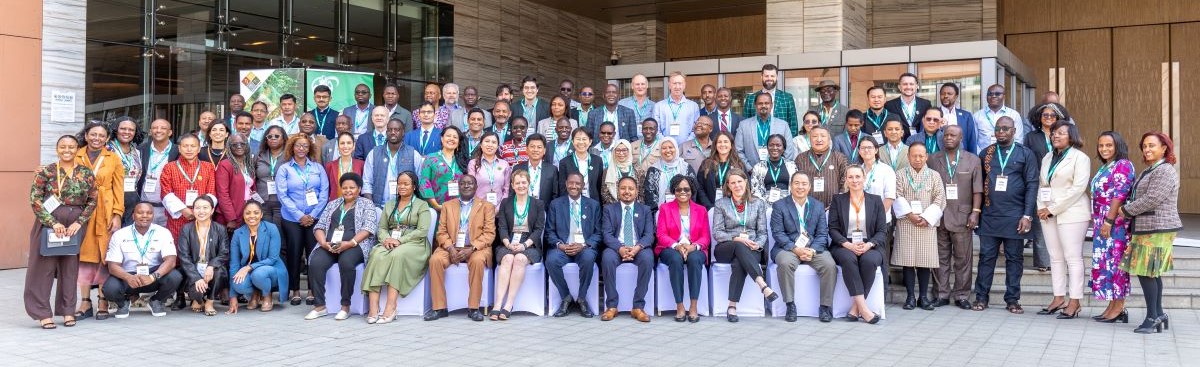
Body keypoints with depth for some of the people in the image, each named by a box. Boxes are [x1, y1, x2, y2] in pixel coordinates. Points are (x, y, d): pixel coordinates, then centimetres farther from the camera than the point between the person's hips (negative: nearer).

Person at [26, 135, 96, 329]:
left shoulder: (86, 173, 4)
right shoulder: (46, 172, -3)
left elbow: (92, 201, 4)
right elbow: (35, 200, -8)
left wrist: (79, 222, -8)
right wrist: (53, 223, -15)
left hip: (75, 226, 2)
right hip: (48, 224, -2)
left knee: (71, 268, 8)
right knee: (44, 267, 1)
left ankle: (68, 311, 17)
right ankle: (43, 313, 7)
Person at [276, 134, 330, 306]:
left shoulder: (317, 168, 9)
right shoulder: (284, 169, 5)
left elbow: (324, 192, 3)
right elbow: (283, 195, -3)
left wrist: (313, 215, -7)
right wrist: (299, 216, -11)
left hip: (314, 218, 1)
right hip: (292, 219, -1)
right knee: (294, 253, -1)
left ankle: (313, 290, 6)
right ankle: (295, 291, 9)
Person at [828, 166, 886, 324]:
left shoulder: (875, 200, 13)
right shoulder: (837, 200, 11)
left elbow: (882, 231, 6)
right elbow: (833, 229, 3)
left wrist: (868, 245, -14)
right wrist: (848, 244, -15)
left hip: (869, 247, 1)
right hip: (844, 247, -1)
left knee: (869, 260, -34)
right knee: (848, 259, -35)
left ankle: (855, 308, -27)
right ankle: (863, 308, -37)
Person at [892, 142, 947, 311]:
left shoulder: (934, 176, 10)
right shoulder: (900, 174, 7)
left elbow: (940, 199, 3)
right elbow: (897, 197, -2)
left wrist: (927, 218, -8)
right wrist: (910, 215, -13)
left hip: (927, 224, 1)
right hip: (906, 223, -1)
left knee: (925, 260, 0)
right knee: (908, 259, -2)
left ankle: (923, 296, 8)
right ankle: (911, 296, 4)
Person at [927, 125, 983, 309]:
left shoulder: (973, 160, 7)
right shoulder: (933, 159, 9)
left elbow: (977, 190, 3)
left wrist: (975, 212, -6)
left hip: (962, 216, -1)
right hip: (938, 216, 1)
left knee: (963, 258, 1)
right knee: (941, 258, 4)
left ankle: (961, 295, 8)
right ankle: (942, 294, 10)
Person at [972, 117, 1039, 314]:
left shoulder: (1025, 154, 4)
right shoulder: (986, 153, 10)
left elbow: (1032, 185, 0)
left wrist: (1027, 215, -8)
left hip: (1014, 216, -1)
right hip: (989, 215, 2)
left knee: (1014, 258, 5)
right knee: (986, 257, 3)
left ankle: (1012, 299, 11)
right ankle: (981, 297, 9)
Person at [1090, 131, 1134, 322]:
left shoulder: (1123, 165, -9)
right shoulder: (1105, 168, 19)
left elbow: (1120, 195, -17)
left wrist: (1109, 221, -20)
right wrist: (1097, 223, 16)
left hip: (1116, 222, -9)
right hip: (1102, 223, 9)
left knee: (1115, 260, -7)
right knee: (1105, 261, 8)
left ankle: (1119, 308, -3)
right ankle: (1112, 306, 12)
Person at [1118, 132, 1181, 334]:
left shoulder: (1165, 171, -13)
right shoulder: (1150, 171, 19)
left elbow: (1151, 200, -20)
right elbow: (1139, 197, 27)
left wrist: (1126, 210, -10)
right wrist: (1128, 209, 10)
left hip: (1157, 229, -10)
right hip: (1146, 229, 10)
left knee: (1146, 272, -8)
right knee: (1152, 273, 11)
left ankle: (1153, 317, -2)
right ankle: (1159, 315, 17)